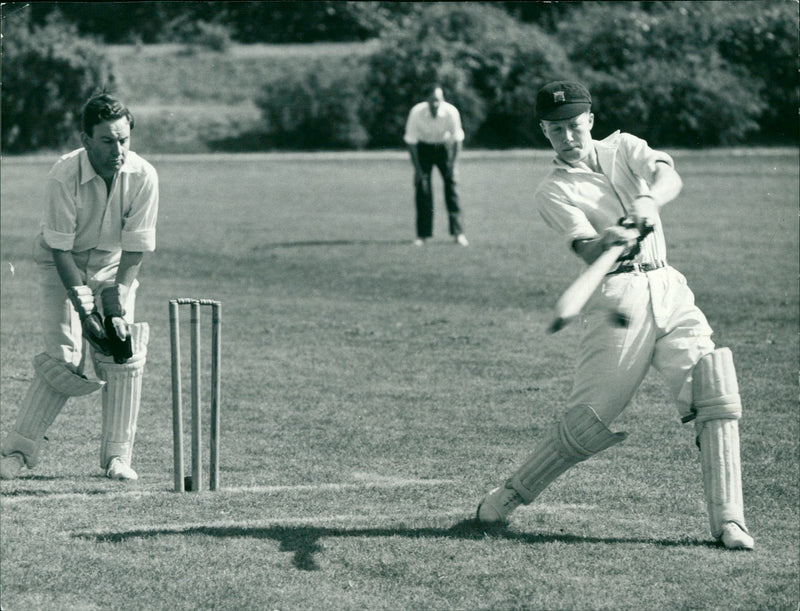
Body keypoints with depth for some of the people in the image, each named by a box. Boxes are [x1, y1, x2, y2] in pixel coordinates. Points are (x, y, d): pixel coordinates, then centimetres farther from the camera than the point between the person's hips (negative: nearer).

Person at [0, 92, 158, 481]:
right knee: (63, 355, -13)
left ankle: (117, 456, -3)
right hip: (64, 264, -2)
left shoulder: (143, 177, -21)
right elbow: (61, 249, -22)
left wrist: (117, 301, -20)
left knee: (125, 354, -11)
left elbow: (135, 248, -13)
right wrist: (84, 309, -25)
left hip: (113, 264, 3)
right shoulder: (63, 177, -28)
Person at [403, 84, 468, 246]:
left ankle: (458, 233, -7)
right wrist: (417, 169, -15)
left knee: (452, 185, -9)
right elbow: (411, 141, -15)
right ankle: (422, 234, -1)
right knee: (422, 189, -8)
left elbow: (457, 140, -13)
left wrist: (452, 165, -13)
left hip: (444, 147, 0)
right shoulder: (417, 113, -26)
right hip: (423, 147, 0)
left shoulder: (451, 112, -26)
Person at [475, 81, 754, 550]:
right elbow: (587, 251, -13)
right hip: (618, 296, -3)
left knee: (717, 398, -12)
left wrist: (648, 200, -29)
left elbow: (670, 177, -6)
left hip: (670, 289, 3)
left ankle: (728, 521, -10)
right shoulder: (553, 192, 4)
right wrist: (608, 241, -37)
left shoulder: (623, 148, 14)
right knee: (590, 419, -6)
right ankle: (512, 495, 12)